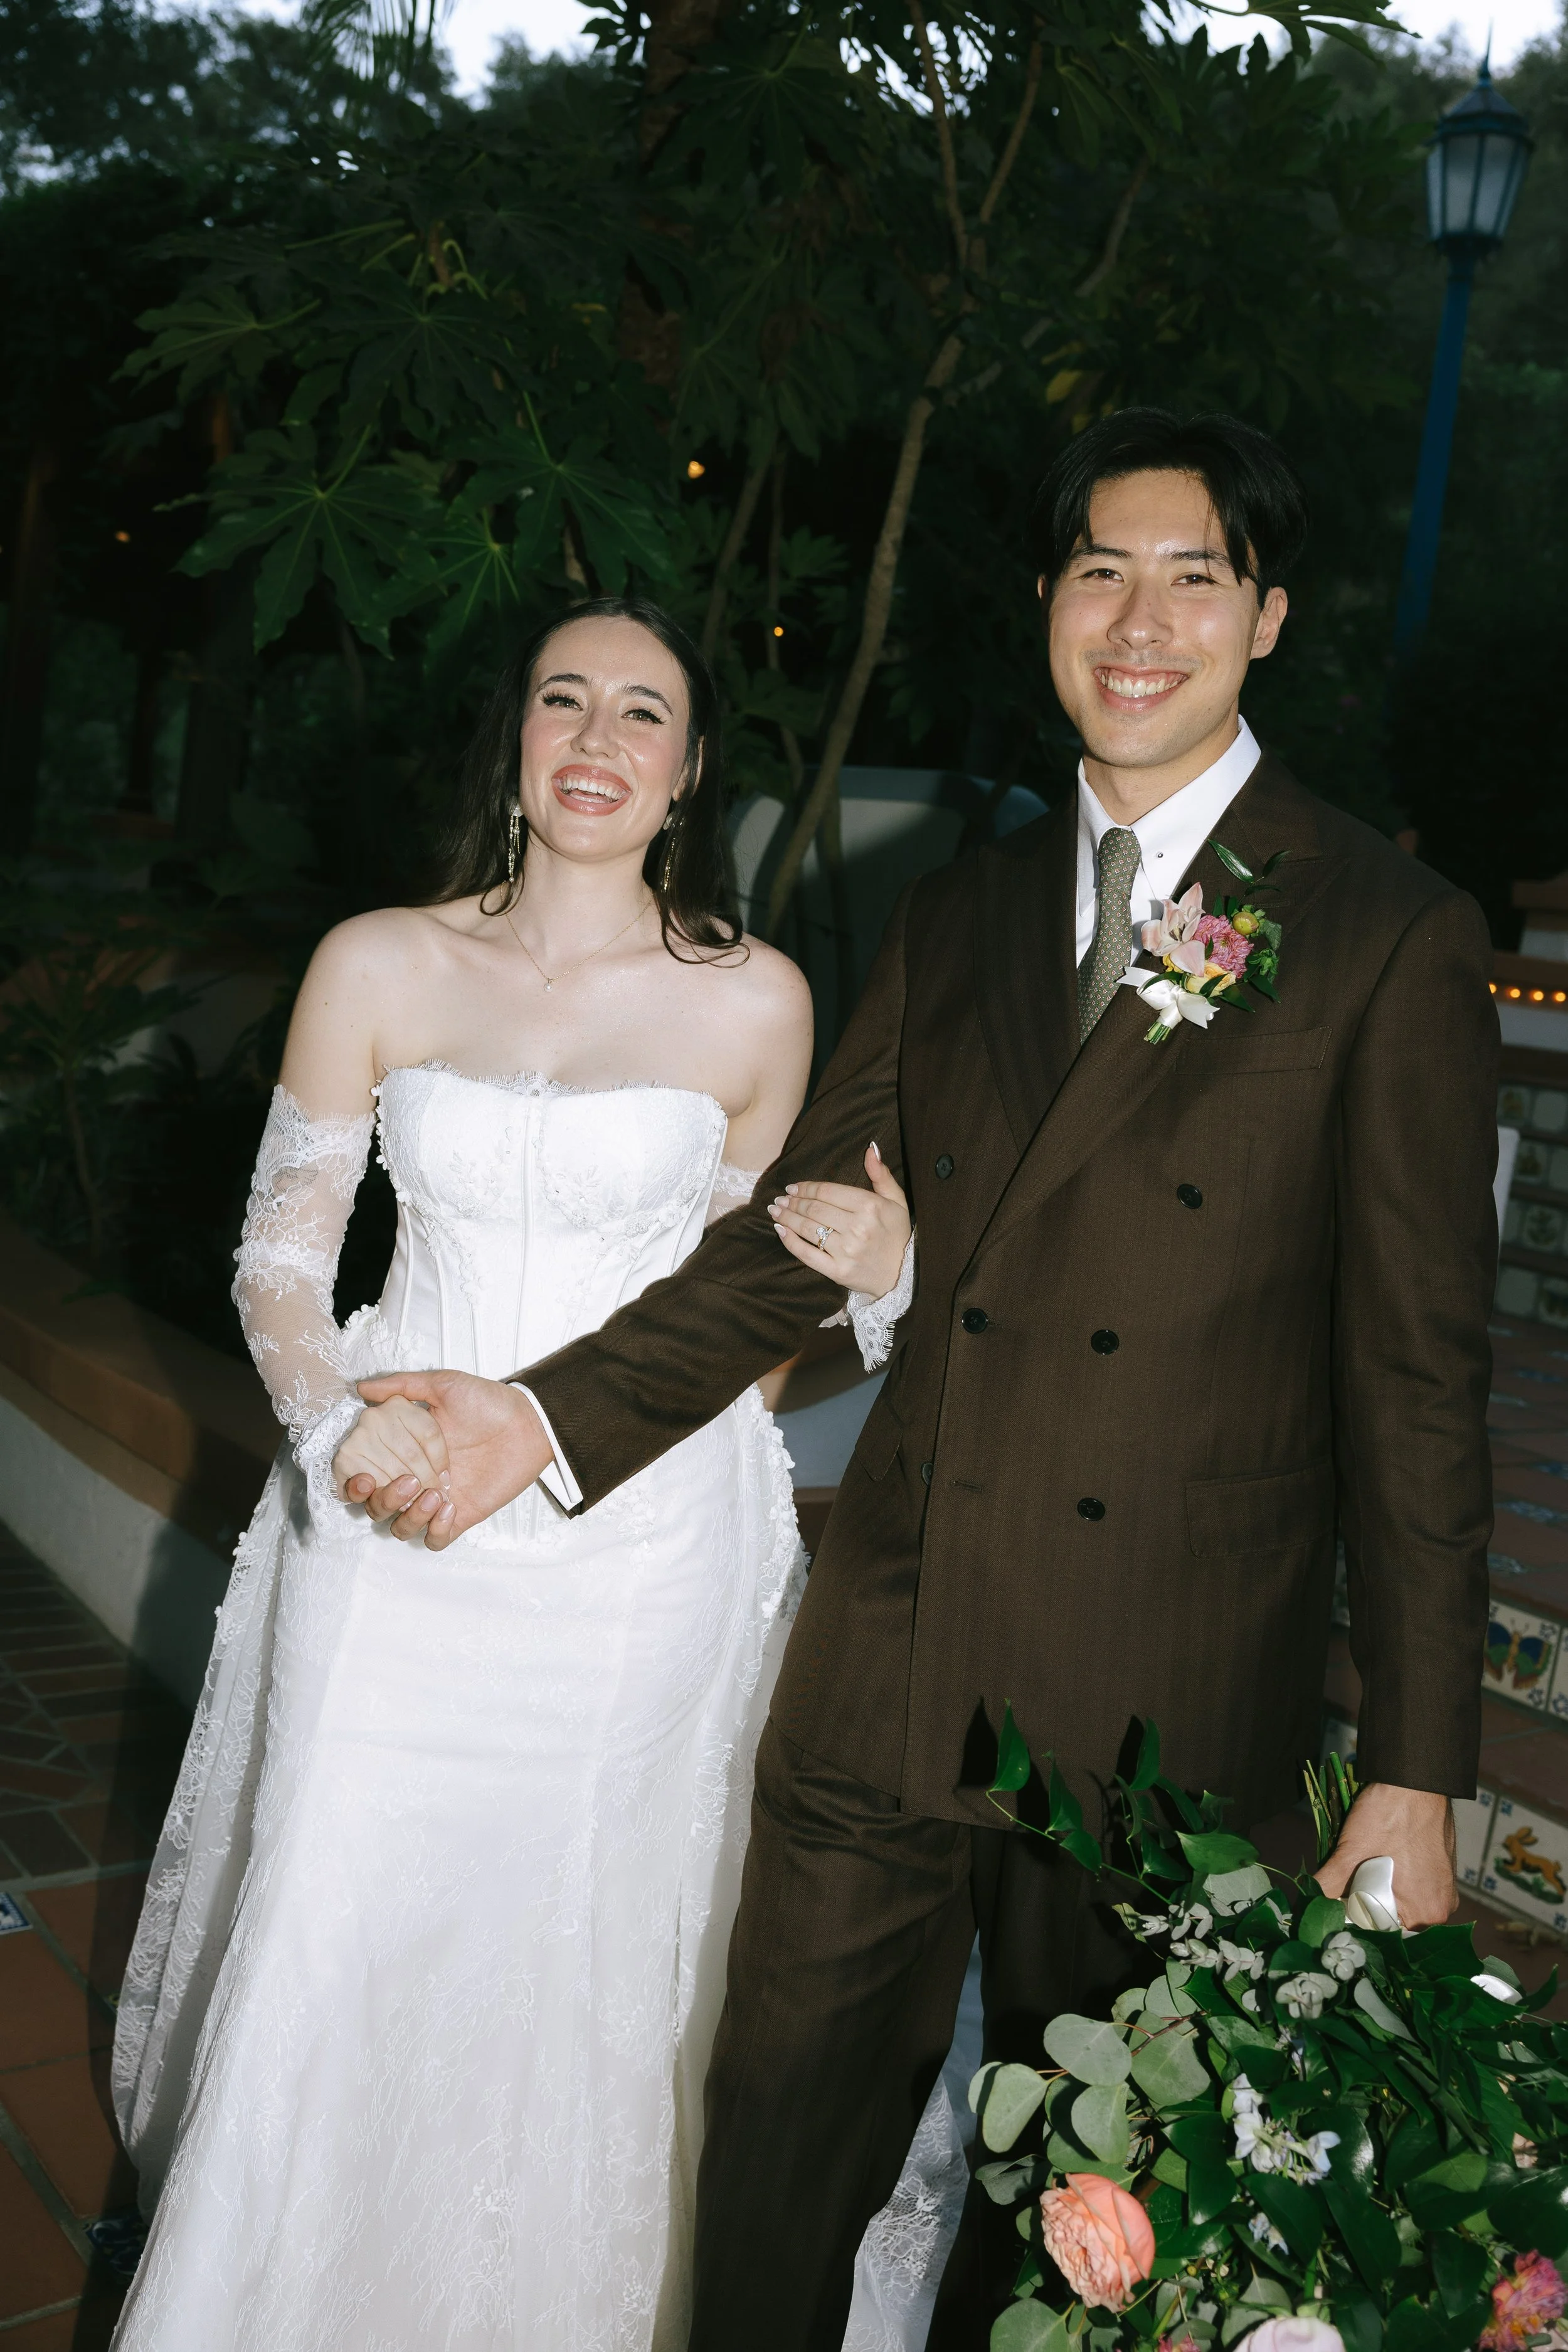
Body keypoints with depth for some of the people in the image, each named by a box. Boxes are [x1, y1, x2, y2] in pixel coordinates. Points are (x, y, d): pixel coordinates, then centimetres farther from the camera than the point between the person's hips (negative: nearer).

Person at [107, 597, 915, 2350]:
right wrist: (336, 1414, -14)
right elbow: (278, 1252, 4)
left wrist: (857, 1267, -10)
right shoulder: (377, 967, -1)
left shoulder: (753, 1001, -1)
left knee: (582, 1968, 11)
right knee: (333, 1950, 6)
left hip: (644, 1537, 0)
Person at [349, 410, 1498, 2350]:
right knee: (780, 2147, 14)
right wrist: (549, 1414, -1)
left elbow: (1418, 1377, -6)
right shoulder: (952, 919, 9)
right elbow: (794, 1235, 10)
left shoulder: (1393, 940, -5)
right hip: (890, 1667, 4)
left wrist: (1418, 1769, -6)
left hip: (1168, 1703, -3)